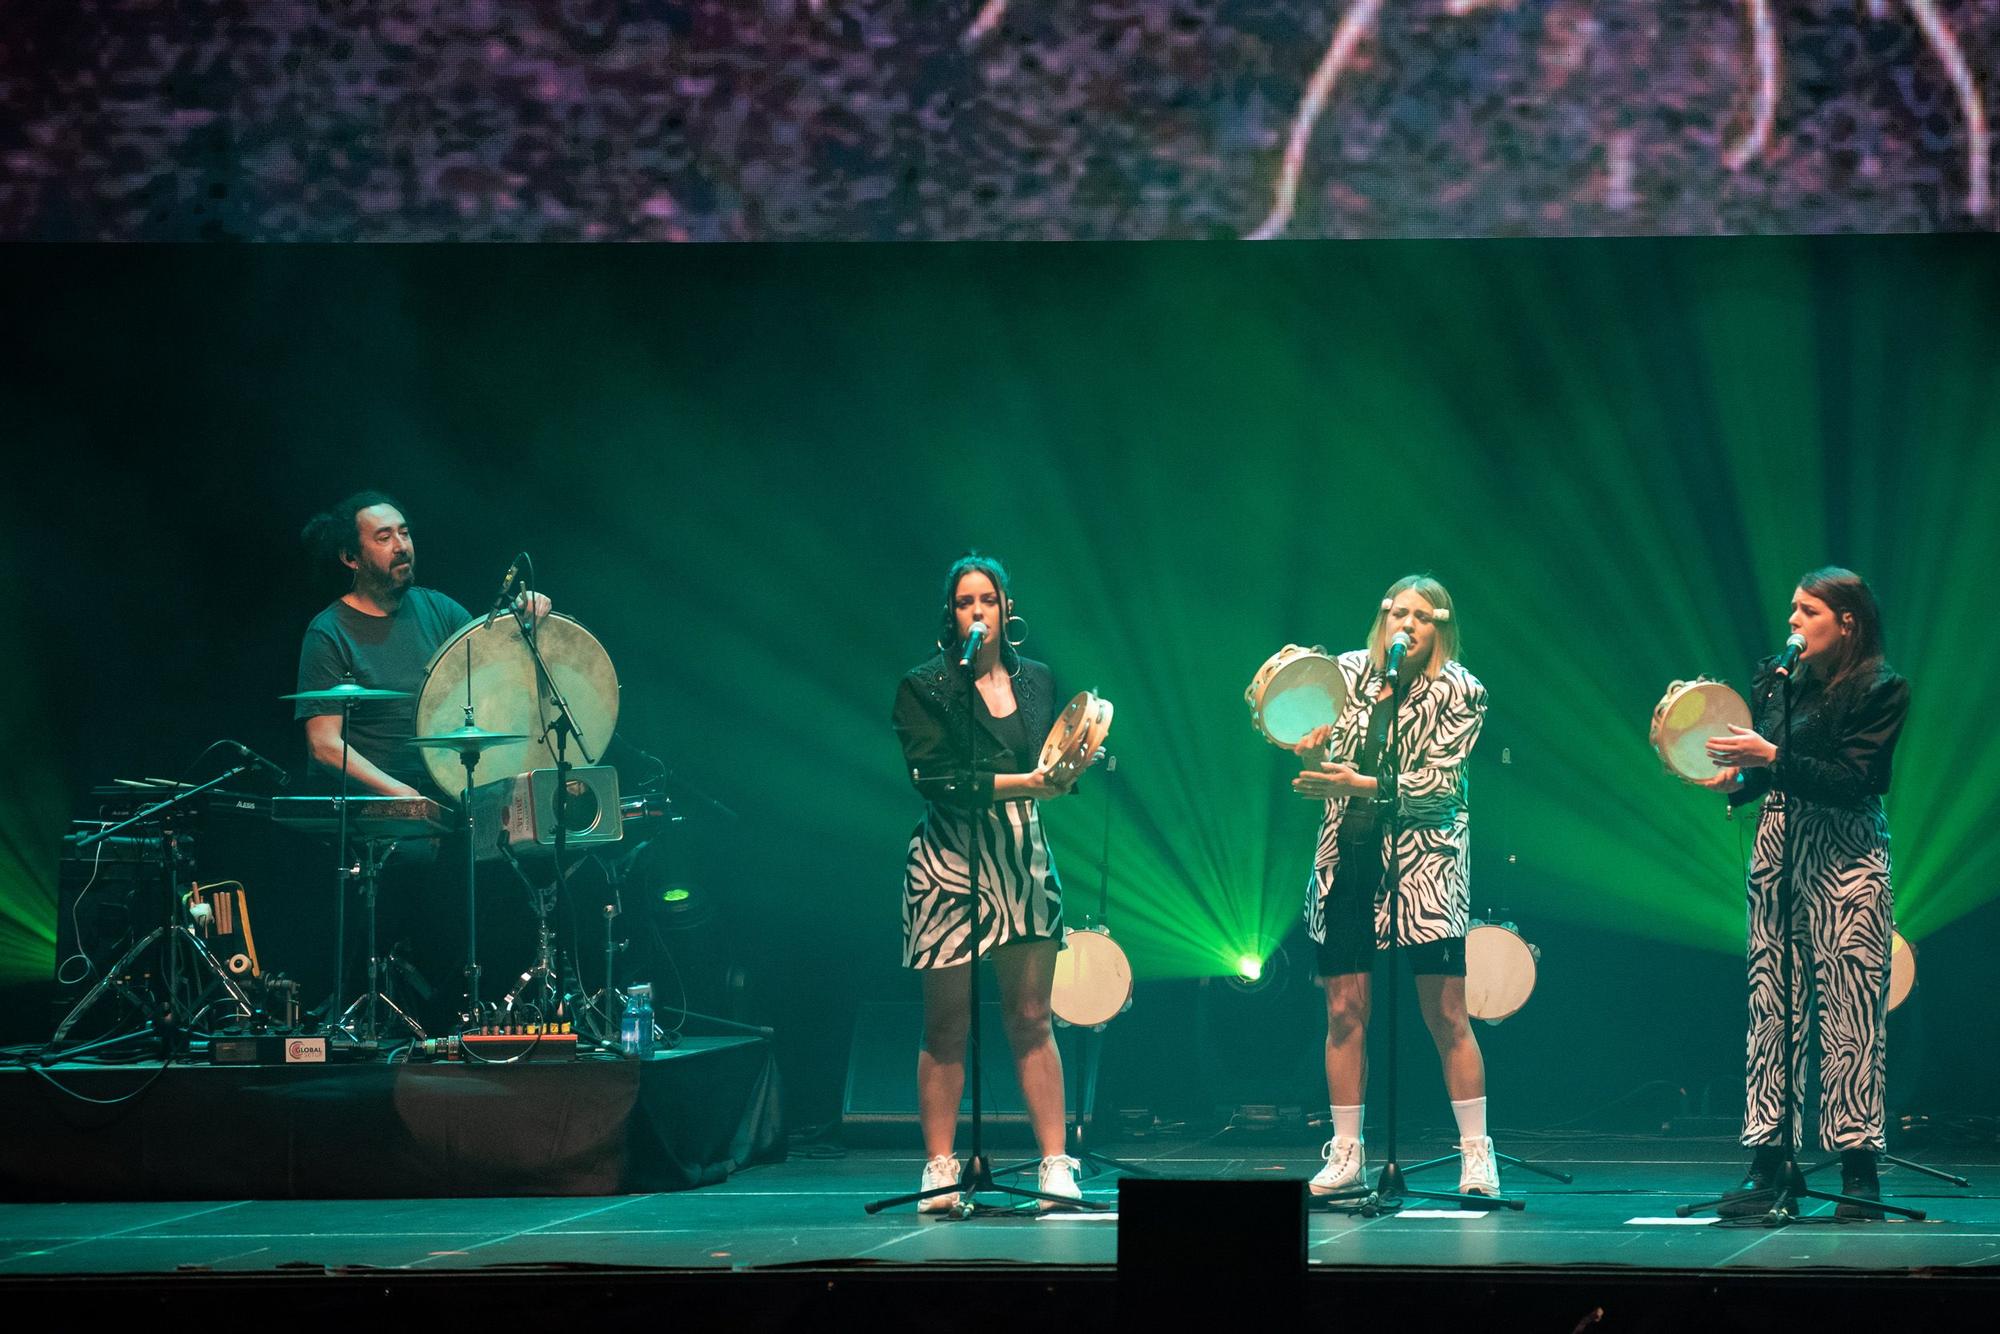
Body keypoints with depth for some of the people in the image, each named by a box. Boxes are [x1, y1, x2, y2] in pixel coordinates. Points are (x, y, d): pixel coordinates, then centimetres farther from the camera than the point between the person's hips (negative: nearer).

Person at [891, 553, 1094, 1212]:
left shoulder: (1036, 680, 13)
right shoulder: (924, 688, -2)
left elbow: (1051, 767, 16)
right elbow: (935, 778, -12)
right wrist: (1020, 783, -19)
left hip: (1024, 857, 3)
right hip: (951, 857, -3)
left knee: (1032, 1019, 1)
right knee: (946, 1026, 0)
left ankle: (1056, 1166, 2)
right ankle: (939, 1171, 6)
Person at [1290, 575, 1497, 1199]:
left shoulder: (1459, 692, -3)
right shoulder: (1349, 673, 7)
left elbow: (1439, 784, -11)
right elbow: (1325, 769, 9)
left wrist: (1362, 785, -21)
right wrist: (1309, 751, -14)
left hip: (1424, 860, -3)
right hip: (1347, 853, 3)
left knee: (1446, 1015, -4)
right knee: (1344, 1011, 2)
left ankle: (1476, 1155, 2)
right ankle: (1345, 1155, 10)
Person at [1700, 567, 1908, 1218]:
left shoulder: (1881, 689, -6)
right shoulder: (1776, 678, 11)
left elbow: (1850, 781, -14)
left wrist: (1771, 757, -21)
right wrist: (1734, 778, -5)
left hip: (1846, 854, -5)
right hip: (1777, 846, 5)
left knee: (1850, 1010, -7)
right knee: (1770, 1005, 1)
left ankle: (1859, 1165, -3)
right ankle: (1767, 1159, 3)